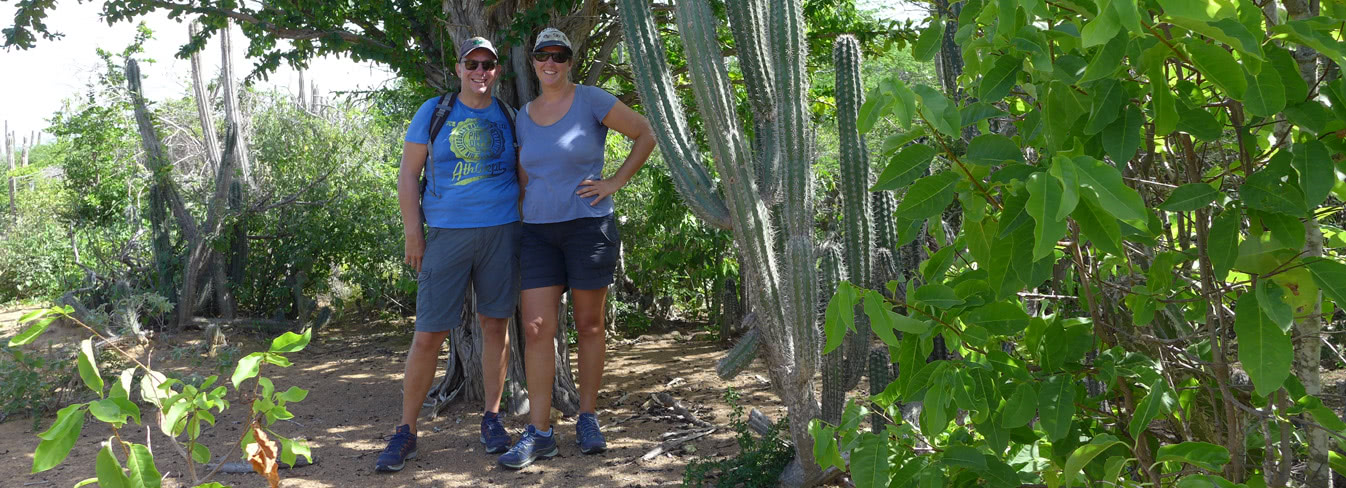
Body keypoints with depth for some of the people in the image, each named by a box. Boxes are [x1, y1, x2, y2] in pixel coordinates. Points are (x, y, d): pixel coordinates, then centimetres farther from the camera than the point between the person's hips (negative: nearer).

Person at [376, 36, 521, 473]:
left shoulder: (508, 118, 9)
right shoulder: (434, 112, 4)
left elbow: (524, 175, 16)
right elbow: (408, 175, 3)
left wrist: (525, 228, 7)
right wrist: (412, 233, -3)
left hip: (501, 232, 2)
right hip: (446, 234, -2)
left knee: (495, 324, 6)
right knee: (428, 334, -3)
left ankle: (492, 418, 20)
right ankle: (406, 431, 7)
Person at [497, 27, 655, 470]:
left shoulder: (591, 101, -4)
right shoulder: (524, 116, 11)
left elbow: (646, 135, -2)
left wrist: (615, 183, -6)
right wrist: (524, 217, 13)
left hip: (588, 226, -4)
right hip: (538, 231, 4)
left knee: (589, 325, 6)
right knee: (536, 328, -4)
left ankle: (588, 419, 18)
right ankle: (538, 432, 0)